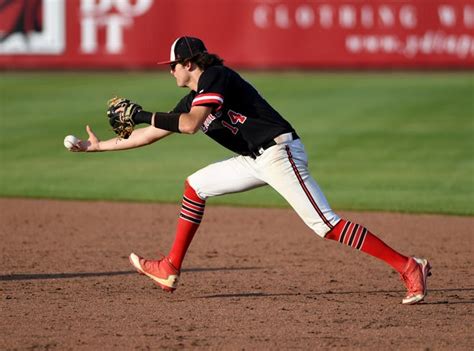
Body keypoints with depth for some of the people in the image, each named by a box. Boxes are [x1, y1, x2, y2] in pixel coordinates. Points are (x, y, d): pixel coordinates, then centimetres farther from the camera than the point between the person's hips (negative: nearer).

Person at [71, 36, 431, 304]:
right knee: (196, 186, 16)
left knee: (326, 224, -18)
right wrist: (100, 146, 29)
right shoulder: (193, 98, 18)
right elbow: (153, 133, 26)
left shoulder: (215, 77, -9)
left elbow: (191, 124, -23)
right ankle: (171, 270, 20)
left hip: (280, 151, -10)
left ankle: (408, 267, -22)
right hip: (257, 160, 10)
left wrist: (143, 115, -12)